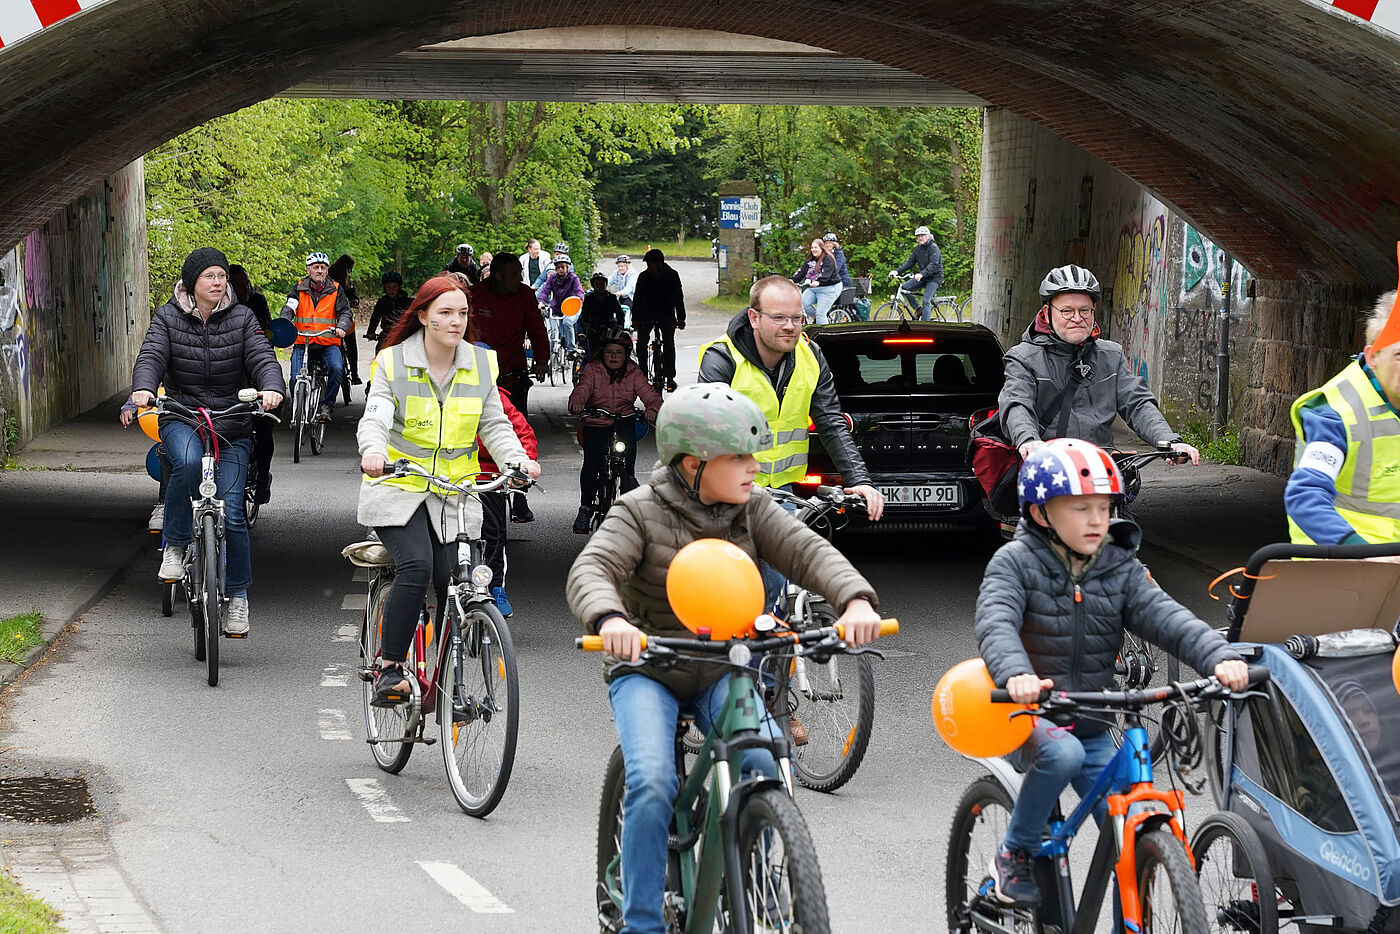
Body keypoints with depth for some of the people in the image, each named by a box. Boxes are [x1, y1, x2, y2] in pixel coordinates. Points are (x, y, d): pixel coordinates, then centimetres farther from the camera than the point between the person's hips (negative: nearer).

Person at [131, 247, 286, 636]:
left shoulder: (242, 318, 2)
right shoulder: (167, 318, 2)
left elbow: (262, 357, -10)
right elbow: (151, 356, -12)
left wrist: (272, 388, -32)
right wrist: (143, 389, -35)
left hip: (232, 424, 1)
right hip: (181, 418, -1)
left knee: (231, 512, -6)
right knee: (187, 461, -36)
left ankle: (238, 595, 10)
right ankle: (175, 545, -17)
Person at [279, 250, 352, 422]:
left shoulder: (335, 290, 6)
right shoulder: (299, 289, 6)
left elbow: (345, 311, 0)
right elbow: (288, 308, -4)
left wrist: (342, 327, -22)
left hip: (328, 343, 0)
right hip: (302, 343, 1)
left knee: (337, 369, -28)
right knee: (296, 379, -14)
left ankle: (327, 405, -11)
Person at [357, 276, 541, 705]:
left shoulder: (480, 364, 5)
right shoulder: (393, 362, -6)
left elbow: (494, 425, 5)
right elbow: (374, 419, -17)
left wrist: (517, 460, -15)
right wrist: (373, 452, -39)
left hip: (454, 492, 3)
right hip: (399, 489, -3)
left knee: (454, 584, -8)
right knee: (416, 566, -27)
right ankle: (389, 668, -14)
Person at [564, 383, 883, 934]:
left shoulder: (751, 509, -1)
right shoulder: (640, 512, -12)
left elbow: (807, 551, -14)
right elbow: (591, 571, -26)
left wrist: (855, 599, -35)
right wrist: (610, 619, -50)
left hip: (721, 672, 3)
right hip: (646, 671, -3)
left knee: (768, 765, -22)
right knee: (652, 784, -26)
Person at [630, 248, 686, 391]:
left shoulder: (672, 276, -7)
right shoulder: (643, 276, -4)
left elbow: (679, 298, -1)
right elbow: (637, 298, 0)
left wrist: (681, 319, -3)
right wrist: (635, 319, -6)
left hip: (667, 315, -2)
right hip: (647, 314, 2)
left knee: (669, 344, -10)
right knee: (641, 343, -8)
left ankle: (670, 377, -5)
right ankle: (643, 374, 3)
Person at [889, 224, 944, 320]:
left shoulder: (933, 248, -15)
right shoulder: (918, 248, 7)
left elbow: (933, 265, -28)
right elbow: (910, 262, 4)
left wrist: (922, 274, -44)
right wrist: (897, 271, -12)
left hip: (934, 277, -7)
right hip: (922, 277, 7)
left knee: (926, 300, -20)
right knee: (904, 287, -11)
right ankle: (919, 309, 1)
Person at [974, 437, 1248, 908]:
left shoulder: (1121, 569, 2)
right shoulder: (1016, 562, -9)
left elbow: (1165, 617, -11)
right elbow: (994, 623, -25)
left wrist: (1220, 657, -30)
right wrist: (1015, 674, -47)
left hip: (1092, 726, 4)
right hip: (1028, 717, -4)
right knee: (1062, 753, -36)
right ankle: (1015, 854, -13)